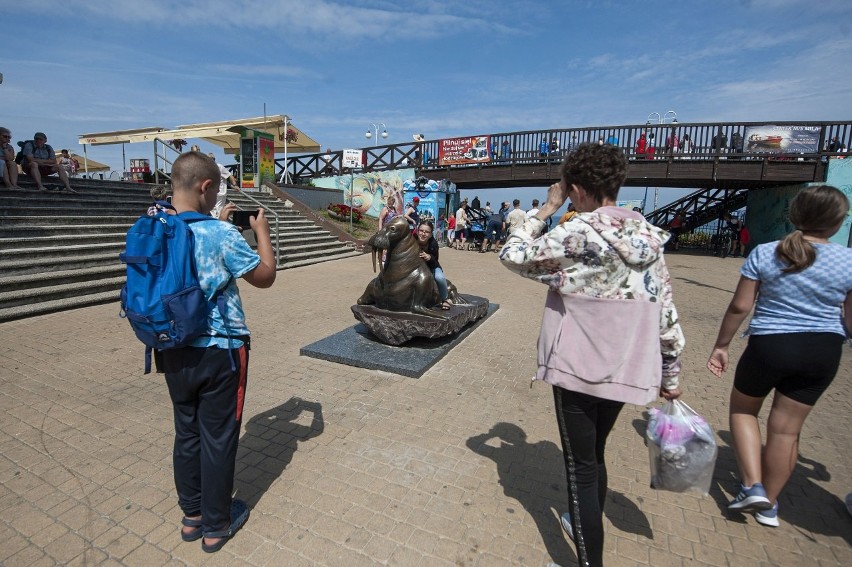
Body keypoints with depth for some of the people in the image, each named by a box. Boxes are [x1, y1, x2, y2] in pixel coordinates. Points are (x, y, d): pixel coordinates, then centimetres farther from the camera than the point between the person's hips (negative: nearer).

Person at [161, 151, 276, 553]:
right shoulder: (220, 233, -20)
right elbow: (265, 277, -9)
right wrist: (261, 230, 1)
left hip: (174, 352, 6)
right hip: (219, 352, -6)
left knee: (186, 432, 20)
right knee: (218, 439, 10)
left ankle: (192, 515, 39)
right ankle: (216, 526, 29)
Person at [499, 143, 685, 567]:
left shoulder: (578, 234, -16)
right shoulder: (648, 237, 2)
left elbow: (513, 256, -7)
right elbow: (667, 312, 5)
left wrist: (546, 210, 1)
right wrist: (670, 374, 15)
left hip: (578, 367, -7)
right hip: (626, 369, 7)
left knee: (580, 467, 8)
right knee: (595, 454, 26)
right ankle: (587, 527, 49)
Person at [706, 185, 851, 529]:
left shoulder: (764, 254, -9)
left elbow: (740, 307, -8)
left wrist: (721, 345, 1)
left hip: (769, 346, -2)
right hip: (823, 351, 2)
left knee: (742, 409, 21)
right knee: (786, 429, 11)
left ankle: (753, 486, 13)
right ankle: (769, 505, 26)